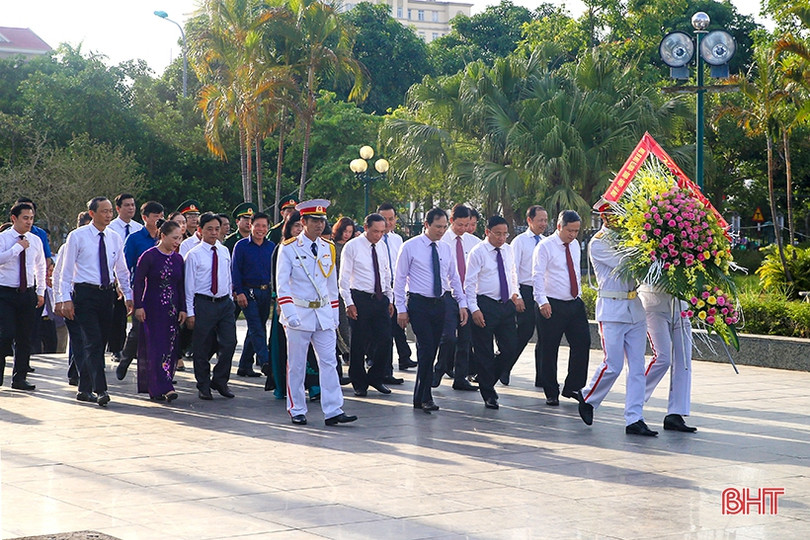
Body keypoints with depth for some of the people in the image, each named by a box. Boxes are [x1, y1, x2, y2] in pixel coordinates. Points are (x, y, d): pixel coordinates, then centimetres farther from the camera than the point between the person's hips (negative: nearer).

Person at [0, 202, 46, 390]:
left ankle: (19, 378, 12)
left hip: (28, 294, 4)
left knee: (25, 337, 5)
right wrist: (18, 247, -21)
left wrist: (40, 292, 18)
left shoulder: (36, 241, 8)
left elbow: (41, 266, 20)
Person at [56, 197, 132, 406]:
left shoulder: (115, 238, 10)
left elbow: (121, 270, 17)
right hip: (85, 293, -5)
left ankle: (85, 389, 17)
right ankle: (100, 390, -18)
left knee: (99, 343, 7)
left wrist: (128, 295, 10)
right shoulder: (77, 236, -3)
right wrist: (66, 299, -10)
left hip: (107, 294, 5)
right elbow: (67, 270, -3)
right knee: (93, 342, -13)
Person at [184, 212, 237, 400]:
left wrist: (231, 299, 14)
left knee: (229, 343, -1)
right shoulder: (194, 255, -5)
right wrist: (190, 312, -7)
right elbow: (189, 285, -5)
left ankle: (220, 381, 16)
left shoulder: (225, 251, 9)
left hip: (225, 302, 4)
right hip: (204, 303, -4)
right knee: (202, 348, 3)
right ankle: (204, 386, 17)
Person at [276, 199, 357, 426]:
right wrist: (289, 313, -18)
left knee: (329, 362, -2)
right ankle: (297, 411, 14)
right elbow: (282, 284, -8)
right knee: (296, 365, 4)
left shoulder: (328, 249, 10)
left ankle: (333, 411, -2)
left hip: (324, 314, 4)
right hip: (299, 314, -4)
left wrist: (334, 314, 14)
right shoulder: (289, 248, -5)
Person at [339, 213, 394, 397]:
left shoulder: (382, 247, 10)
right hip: (360, 299, -5)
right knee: (359, 343, 1)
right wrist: (349, 303, -12)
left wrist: (390, 299, 14)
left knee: (385, 339, 0)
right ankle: (359, 383, 13)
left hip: (381, 299, 5)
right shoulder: (352, 247, -6)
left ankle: (376, 378, 17)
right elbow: (344, 277, -6)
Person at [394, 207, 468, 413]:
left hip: (439, 304, 5)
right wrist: (401, 309, -7)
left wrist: (462, 304, 11)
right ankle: (425, 398, -8)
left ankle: (420, 398, 15)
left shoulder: (445, 248, 10)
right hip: (418, 304, -5)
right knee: (426, 348, -14)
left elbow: (454, 278, 19)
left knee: (431, 350, 6)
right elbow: (399, 279, -2)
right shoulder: (410, 247, -4)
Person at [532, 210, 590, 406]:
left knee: (582, 343, 1)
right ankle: (551, 394, 10)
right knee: (549, 351, 0)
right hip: (553, 306, -6)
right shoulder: (545, 246, -9)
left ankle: (572, 387, 14)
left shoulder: (575, 245, 12)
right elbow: (538, 275, -15)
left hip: (575, 303, 6)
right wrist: (542, 301, -25)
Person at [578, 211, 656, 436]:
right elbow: (624, 263, -16)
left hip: (635, 308, 6)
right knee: (612, 365, -5)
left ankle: (634, 420, 3)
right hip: (612, 310, -6)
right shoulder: (597, 243, -6)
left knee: (637, 367, 1)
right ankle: (588, 398, 22)